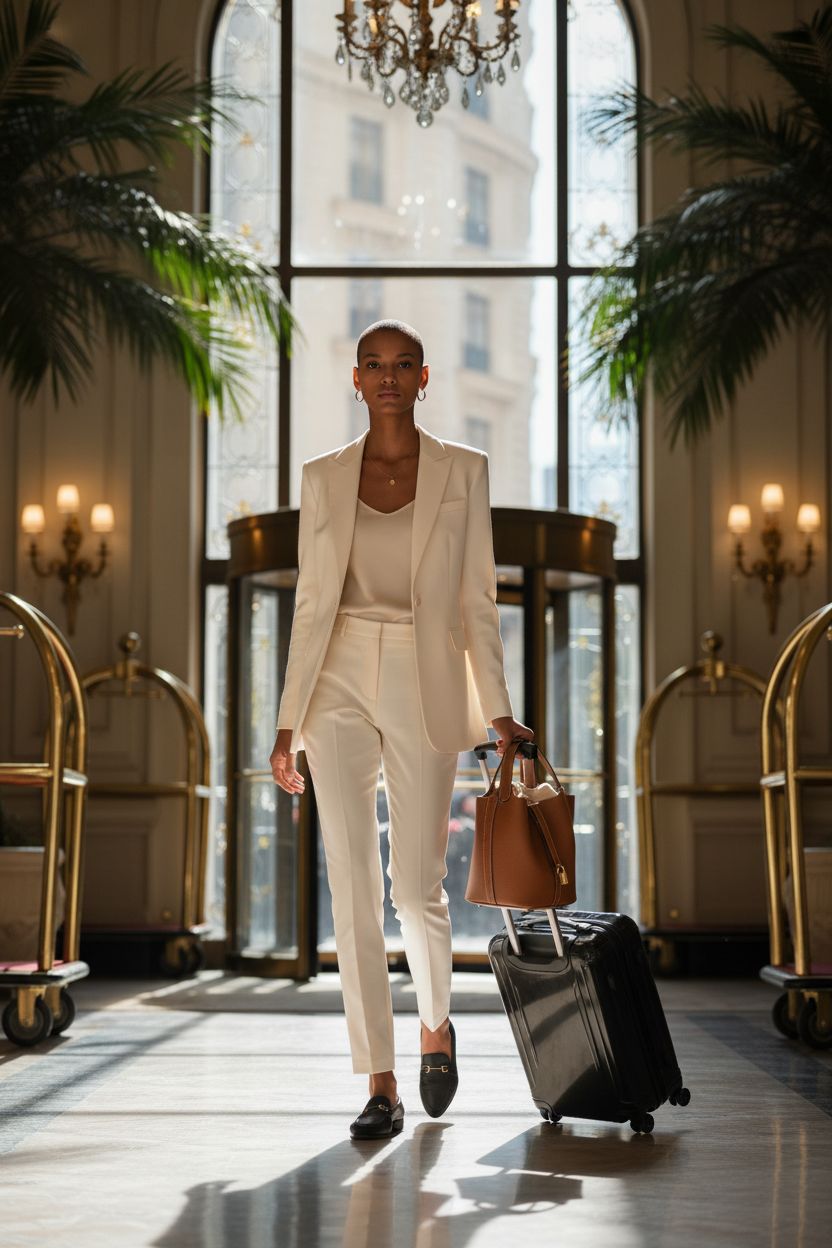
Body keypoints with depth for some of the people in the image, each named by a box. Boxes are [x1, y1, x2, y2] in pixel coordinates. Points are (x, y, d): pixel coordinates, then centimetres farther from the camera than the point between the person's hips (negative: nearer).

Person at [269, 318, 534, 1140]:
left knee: (417, 887, 1)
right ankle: (380, 1086, 1)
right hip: (341, 681, 1)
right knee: (354, 887, -4)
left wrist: (497, 711, -2)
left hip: (426, 684, -1)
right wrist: (288, 723, 2)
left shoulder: (463, 470, 4)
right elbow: (312, 604, 7)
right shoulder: (323, 478, 7)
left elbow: (476, 600, 3)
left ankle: (436, 1024, 31)